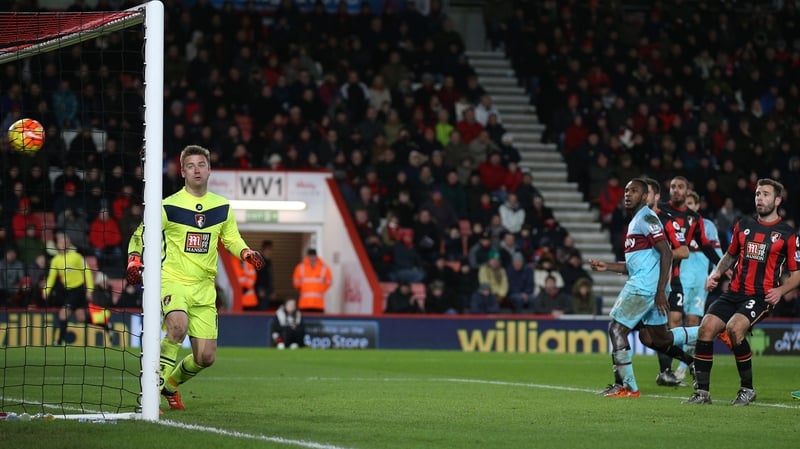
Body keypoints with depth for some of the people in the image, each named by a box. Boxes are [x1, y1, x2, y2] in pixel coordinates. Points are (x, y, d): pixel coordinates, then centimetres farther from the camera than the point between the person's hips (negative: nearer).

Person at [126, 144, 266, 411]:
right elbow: (140, 235, 4)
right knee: (178, 326, -35)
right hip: (173, 280, -4)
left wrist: (247, 253, -1)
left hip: (204, 287, 5)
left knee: (205, 357, 2)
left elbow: (232, 239, 20)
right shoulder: (168, 206, -4)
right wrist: (134, 261, -14)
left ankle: (172, 382, 34)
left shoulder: (223, 207, 7)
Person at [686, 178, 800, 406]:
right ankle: (702, 391, -7)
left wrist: (780, 290, -13)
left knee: (734, 327, -30)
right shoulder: (743, 225, 13)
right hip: (735, 292, 5)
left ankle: (747, 389, -12)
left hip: (761, 297, -5)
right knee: (706, 327, -16)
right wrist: (716, 273, 9)